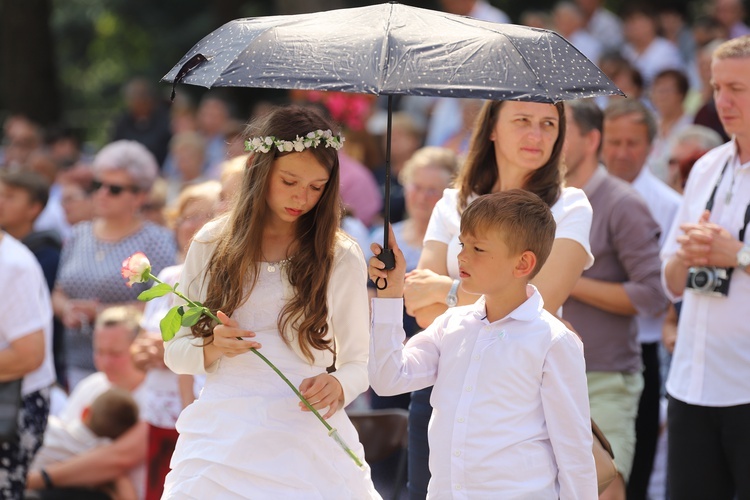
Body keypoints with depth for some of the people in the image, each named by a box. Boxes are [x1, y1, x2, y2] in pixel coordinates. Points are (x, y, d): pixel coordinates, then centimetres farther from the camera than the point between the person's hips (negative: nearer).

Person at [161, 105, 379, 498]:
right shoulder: (211, 244, 6)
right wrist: (213, 349, -11)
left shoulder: (342, 259, 4)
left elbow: (357, 363, 8)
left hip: (305, 437, -1)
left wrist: (337, 386, -14)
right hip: (224, 433, 1)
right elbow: (175, 353, 10)